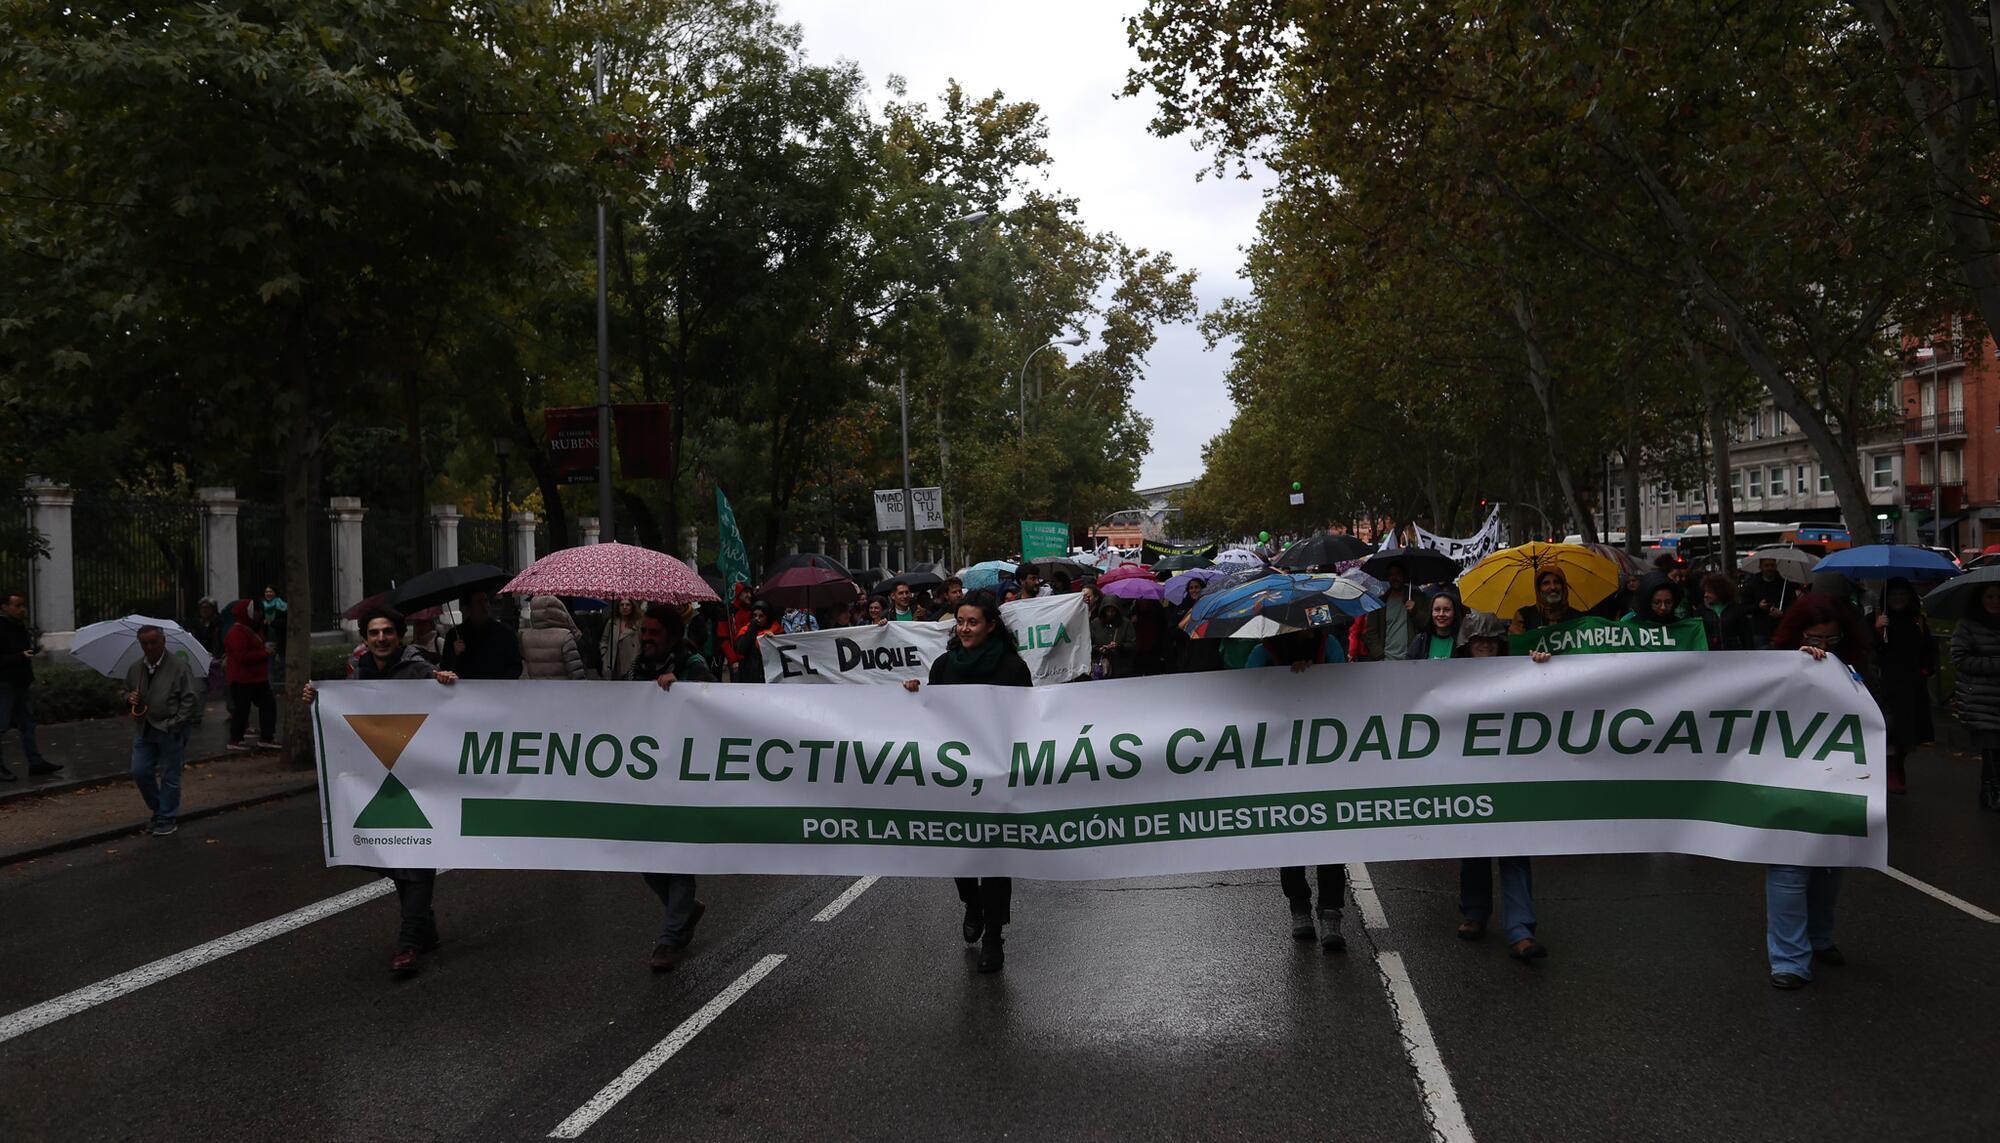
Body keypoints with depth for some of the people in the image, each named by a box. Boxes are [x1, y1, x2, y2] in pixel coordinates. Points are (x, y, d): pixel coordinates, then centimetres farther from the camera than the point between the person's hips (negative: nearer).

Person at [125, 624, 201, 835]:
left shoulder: (179, 666, -10)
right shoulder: (135, 669, 9)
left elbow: (190, 698, -11)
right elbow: (126, 693, 22)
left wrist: (174, 724, -16)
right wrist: (129, 699, -3)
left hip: (171, 731, -6)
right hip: (144, 729, 6)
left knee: (169, 776, 2)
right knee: (140, 772, 5)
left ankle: (166, 820, 13)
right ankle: (158, 809, 26)